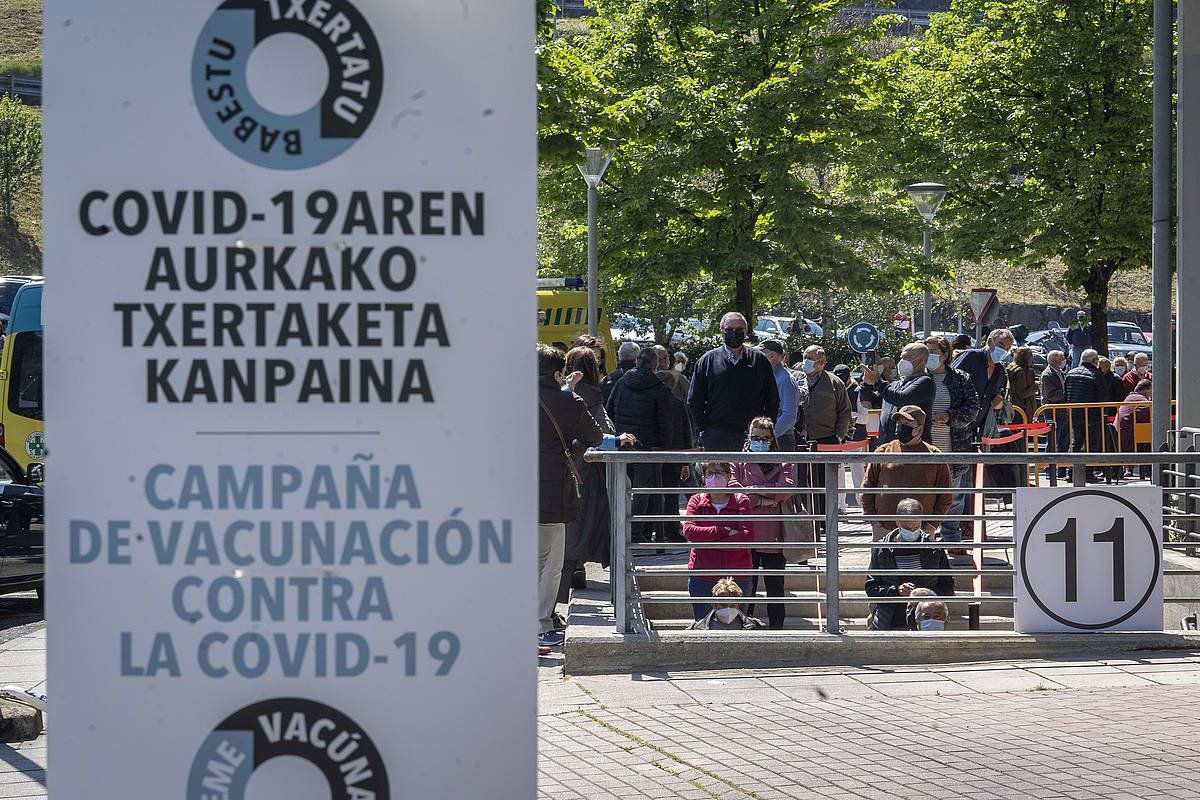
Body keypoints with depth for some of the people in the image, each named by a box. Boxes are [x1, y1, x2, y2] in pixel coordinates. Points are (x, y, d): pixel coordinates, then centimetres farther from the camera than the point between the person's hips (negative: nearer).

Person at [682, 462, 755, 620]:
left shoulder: (741, 501, 2)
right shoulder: (696, 501, 6)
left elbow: (747, 537, -12)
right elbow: (688, 531, -11)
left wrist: (710, 543, -14)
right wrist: (725, 531, -15)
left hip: (737, 576, -1)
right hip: (702, 578, 1)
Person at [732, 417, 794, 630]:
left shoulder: (782, 465, 11)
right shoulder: (739, 464, 8)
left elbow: (786, 489, -8)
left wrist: (753, 489, -10)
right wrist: (760, 501, -13)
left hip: (774, 537, 1)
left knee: (775, 586, 6)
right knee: (746, 586, 2)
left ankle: (776, 627, 12)